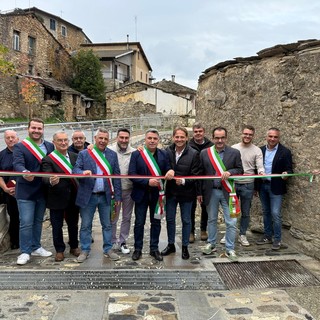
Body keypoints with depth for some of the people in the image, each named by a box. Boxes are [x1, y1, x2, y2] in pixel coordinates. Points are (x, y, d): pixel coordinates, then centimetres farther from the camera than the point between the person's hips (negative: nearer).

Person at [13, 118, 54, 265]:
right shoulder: (20, 146, -6)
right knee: (26, 223, -2)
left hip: (42, 191, 4)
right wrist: (24, 173, -41)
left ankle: (36, 247, 30)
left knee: (38, 221, 16)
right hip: (26, 192, -4)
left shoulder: (50, 146, 7)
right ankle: (25, 252, 12)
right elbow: (18, 164, -21)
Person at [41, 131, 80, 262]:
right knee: (57, 226, 10)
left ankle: (74, 247, 35)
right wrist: (51, 181, -44)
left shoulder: (75, 156, 3)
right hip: (57, 199, -3)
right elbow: (45, 177, -24)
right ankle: (59, 250, 27)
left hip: (73, 198, 4)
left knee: (73, 224, 17)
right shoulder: (48, 159, -11)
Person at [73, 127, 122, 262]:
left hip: (105, 196, 2)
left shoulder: (112, 155, 6)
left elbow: (116, 175, 5)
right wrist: (83, 172, -29)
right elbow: (75, 169, -5)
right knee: (85, 225, 8)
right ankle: (85, 250, 21)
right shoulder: (83, 154, 0)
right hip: (88, 196, -1)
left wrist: (117, 196, 2)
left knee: (107, 225, 10)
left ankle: (108, 250, 24)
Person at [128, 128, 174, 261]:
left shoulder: (164, 154, 1)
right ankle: (137, 249, 22)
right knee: (139, 223, 8)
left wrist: (170, 172, -21)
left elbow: (167, 171, 3)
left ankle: (154, 249, 25)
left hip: (157, 194, 2)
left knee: (156, 222, 12)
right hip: (141, 194, -2)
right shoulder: (136, 154, -5)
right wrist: (147, 181, -22)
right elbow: (132, 174, -11)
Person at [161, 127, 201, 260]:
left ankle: (185, 247, 26)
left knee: (186, 220, 11)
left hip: (186, 192, -2)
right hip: (170, 191, 3)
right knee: (170, 219, 15)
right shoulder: (167, 151, -5)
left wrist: (184, 181, -25)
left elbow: (196, 176, -12)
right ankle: (171, 245, 32)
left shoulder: (194, 154, -12)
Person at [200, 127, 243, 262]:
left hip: (227, 192, -1)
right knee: (211, 219, 16)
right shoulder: (205, 153, 0)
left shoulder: (235, 153, -2)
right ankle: (211, 244, 32)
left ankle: (230, 249, 15)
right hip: (211, 192, 1)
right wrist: (200, 192, 1)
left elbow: (240, 170, 1)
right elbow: (200, 173, 2)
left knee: (231, 222, 1)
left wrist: (230, 172, -20)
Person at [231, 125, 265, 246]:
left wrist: (261, 172, -29)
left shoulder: (257, 150, -2)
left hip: (248, 185, -1)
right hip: (233, 183, 1)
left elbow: (260, 166, -9)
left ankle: (242, 235, 24)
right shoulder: (233, 148, 1)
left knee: (245, 212, 10)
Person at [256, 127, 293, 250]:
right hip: (262, 185, 5)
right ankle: (267, 236, 25)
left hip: (276, 187, -4)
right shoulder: (261, 150, 6)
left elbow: (289, 169, -6)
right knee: (266, 212, 14)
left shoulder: (285, 152, -6)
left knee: (275, 214, -5)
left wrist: (286, 174, -29)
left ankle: (277, 240, 6)